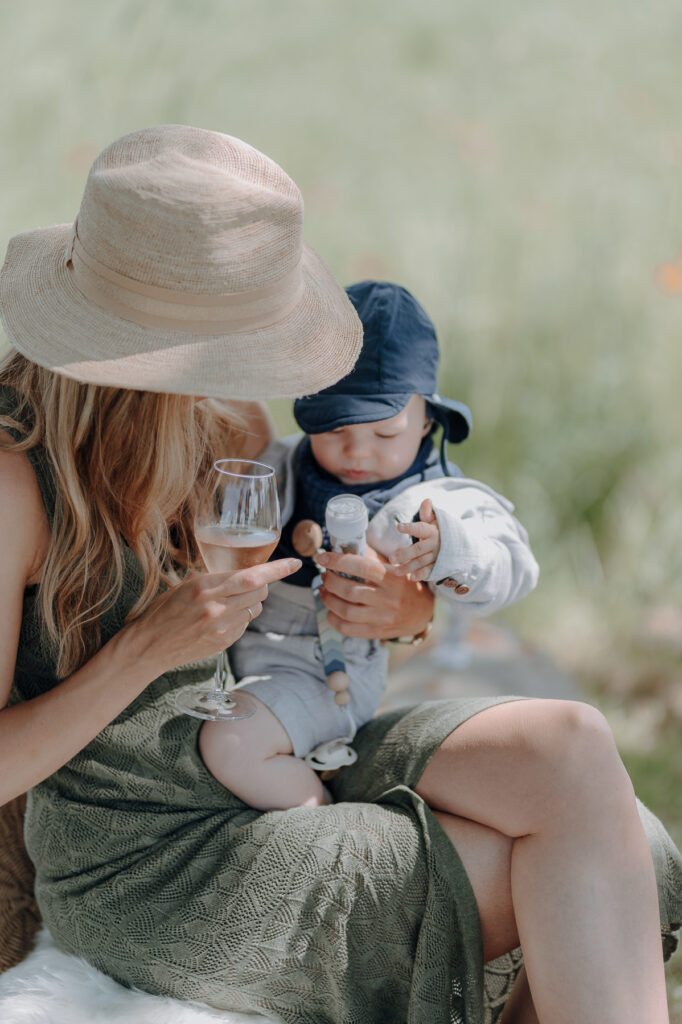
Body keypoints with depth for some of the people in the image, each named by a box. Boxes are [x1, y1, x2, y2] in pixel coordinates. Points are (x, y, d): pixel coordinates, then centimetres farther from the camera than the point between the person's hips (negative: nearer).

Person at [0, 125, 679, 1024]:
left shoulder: (219, 425, 2)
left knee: (569, 748, -19)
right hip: (148, 865, -7)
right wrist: (149, 647, -27)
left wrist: (402, 612, -8)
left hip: (279, 770, 7)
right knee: (582, 887, -18)